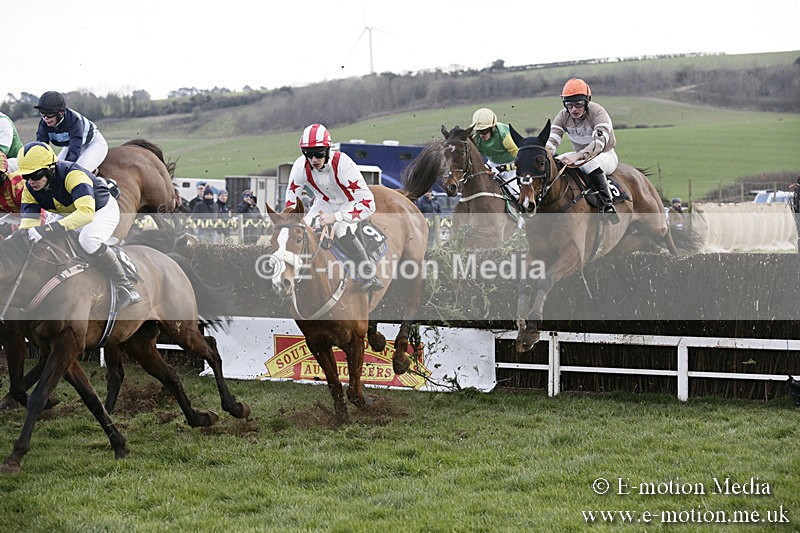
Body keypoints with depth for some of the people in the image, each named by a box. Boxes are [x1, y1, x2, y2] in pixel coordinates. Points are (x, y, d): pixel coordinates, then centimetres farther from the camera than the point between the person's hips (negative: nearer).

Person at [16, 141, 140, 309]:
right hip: (71, 214, 8)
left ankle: (126, 289, -26)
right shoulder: (30, 189, -15)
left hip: (102, 209, -8)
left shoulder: (72, 174, -38)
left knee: (88, 240, -36)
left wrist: (49, 229, -59)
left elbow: (86, 212, -51)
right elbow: (28, 221, -17)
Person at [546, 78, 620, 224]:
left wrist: (577, 157, -54)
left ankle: (607, 205, -31)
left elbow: (599, 142, -39)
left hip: (606, 155, -6)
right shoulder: (563, 116, -6)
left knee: (591, 164, -39)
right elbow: (552, 140, -14)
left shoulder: (598, 113, -24)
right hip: (579, 155, 6)